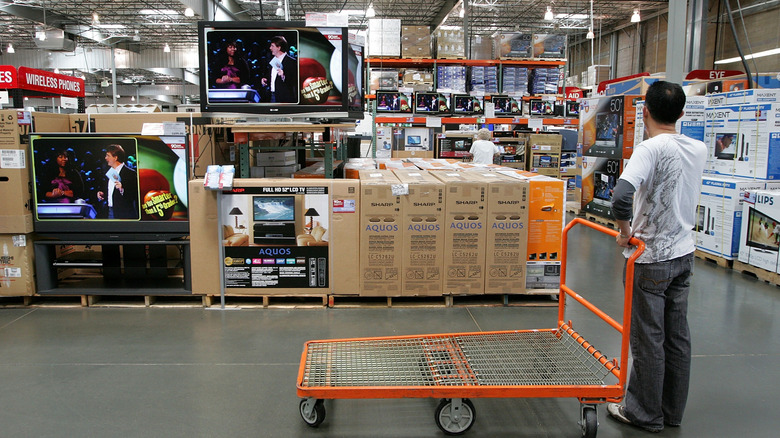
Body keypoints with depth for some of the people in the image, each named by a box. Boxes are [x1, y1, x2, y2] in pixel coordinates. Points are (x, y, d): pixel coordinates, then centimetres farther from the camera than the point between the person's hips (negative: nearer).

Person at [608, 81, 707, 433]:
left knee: (647, 340, 5)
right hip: (684, 254, 7)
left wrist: (625, 230, -20)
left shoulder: (650, 149, -20)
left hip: (651, 259, -7)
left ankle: (645, 414, 19)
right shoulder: (699, 149, 2)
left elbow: (621, 196, -36)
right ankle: (672, 411, 29)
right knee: (677, 336, 15)